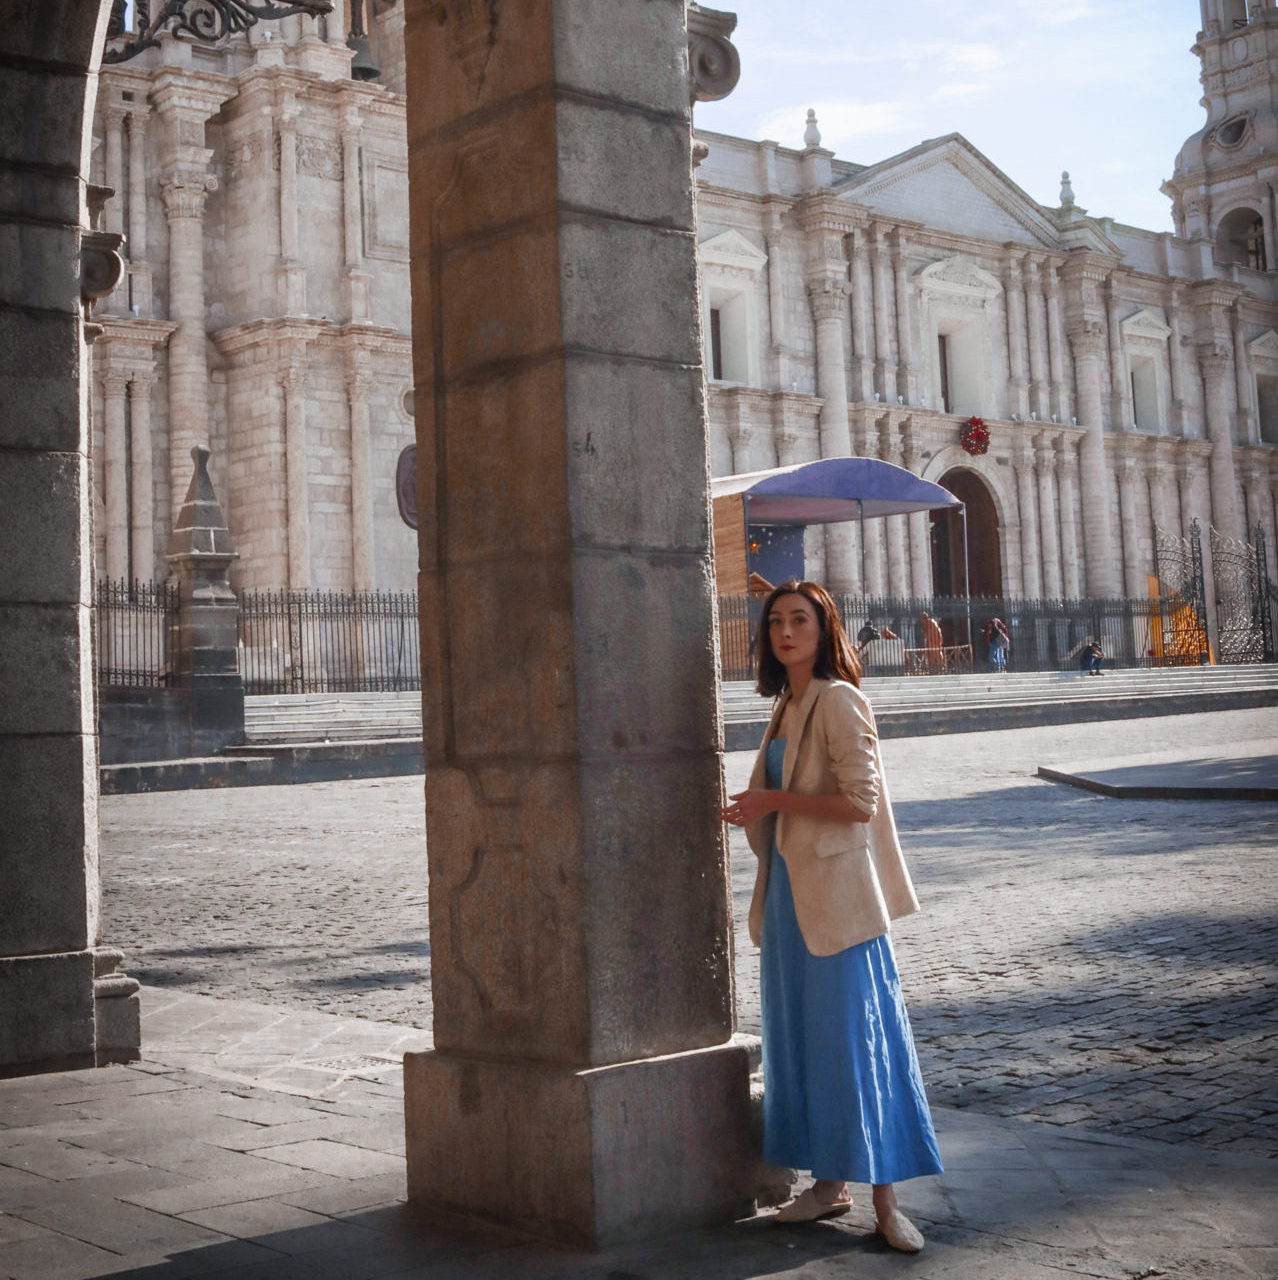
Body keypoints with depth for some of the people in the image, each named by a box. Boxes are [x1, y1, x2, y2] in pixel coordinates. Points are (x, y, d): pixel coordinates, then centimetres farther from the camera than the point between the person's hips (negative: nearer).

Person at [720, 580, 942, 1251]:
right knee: (802, 1038, 12)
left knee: (856, 1039, -4)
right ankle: (829, 1183, 22)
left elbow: (860, 800, -18)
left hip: (836, 892, -9)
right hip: (790, 891, 9)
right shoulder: (786, 705, 14)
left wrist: (776, 801, -14)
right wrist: (755, 812, 5)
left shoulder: (838, 701, -11)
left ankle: (886, 1200, 2)